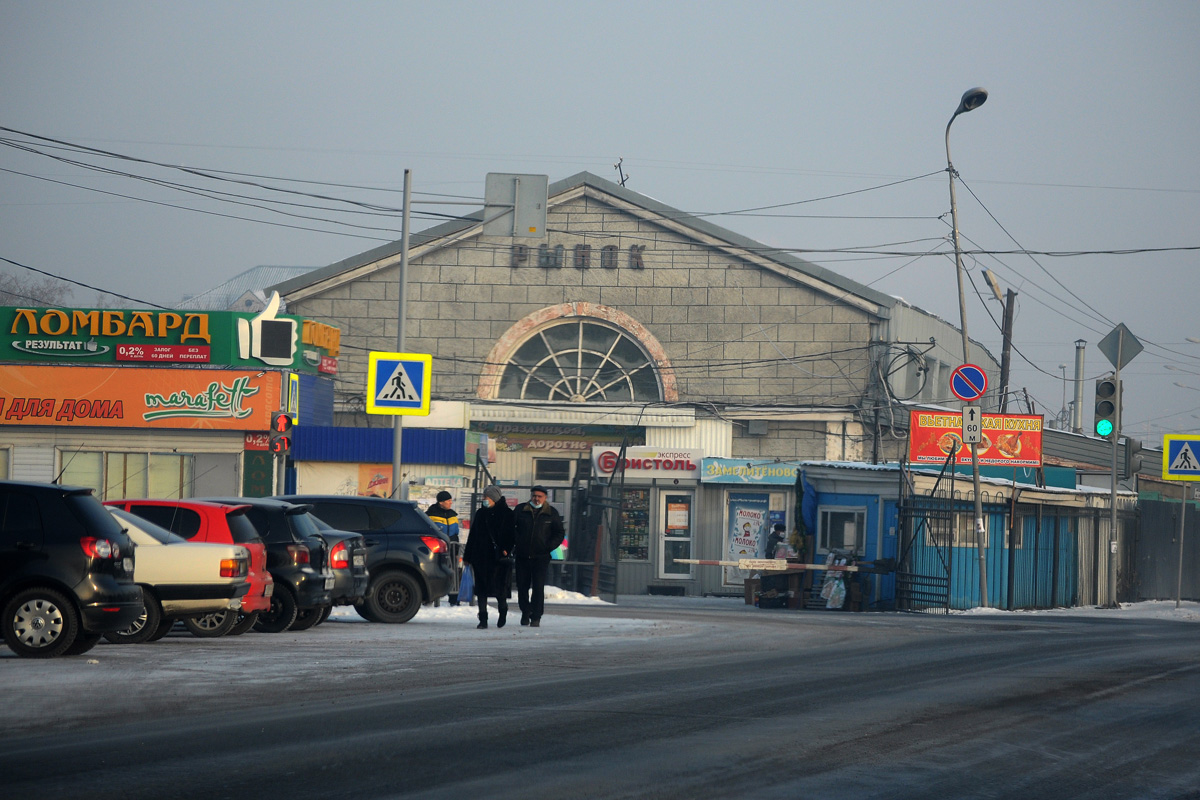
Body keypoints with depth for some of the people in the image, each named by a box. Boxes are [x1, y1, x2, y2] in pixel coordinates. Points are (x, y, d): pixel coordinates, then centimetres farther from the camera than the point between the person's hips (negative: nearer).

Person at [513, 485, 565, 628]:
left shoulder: (552, 513, 3)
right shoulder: (520, 510, 5)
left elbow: (559, 533, 9)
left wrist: (549, 547, -5)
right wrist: (515, 545, -1)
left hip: (541, 557, -2)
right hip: (522, 556, 2)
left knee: (538, 588, -6)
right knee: (522, 587, 6)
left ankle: (536, 617, -2)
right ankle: (525, 613, 22)